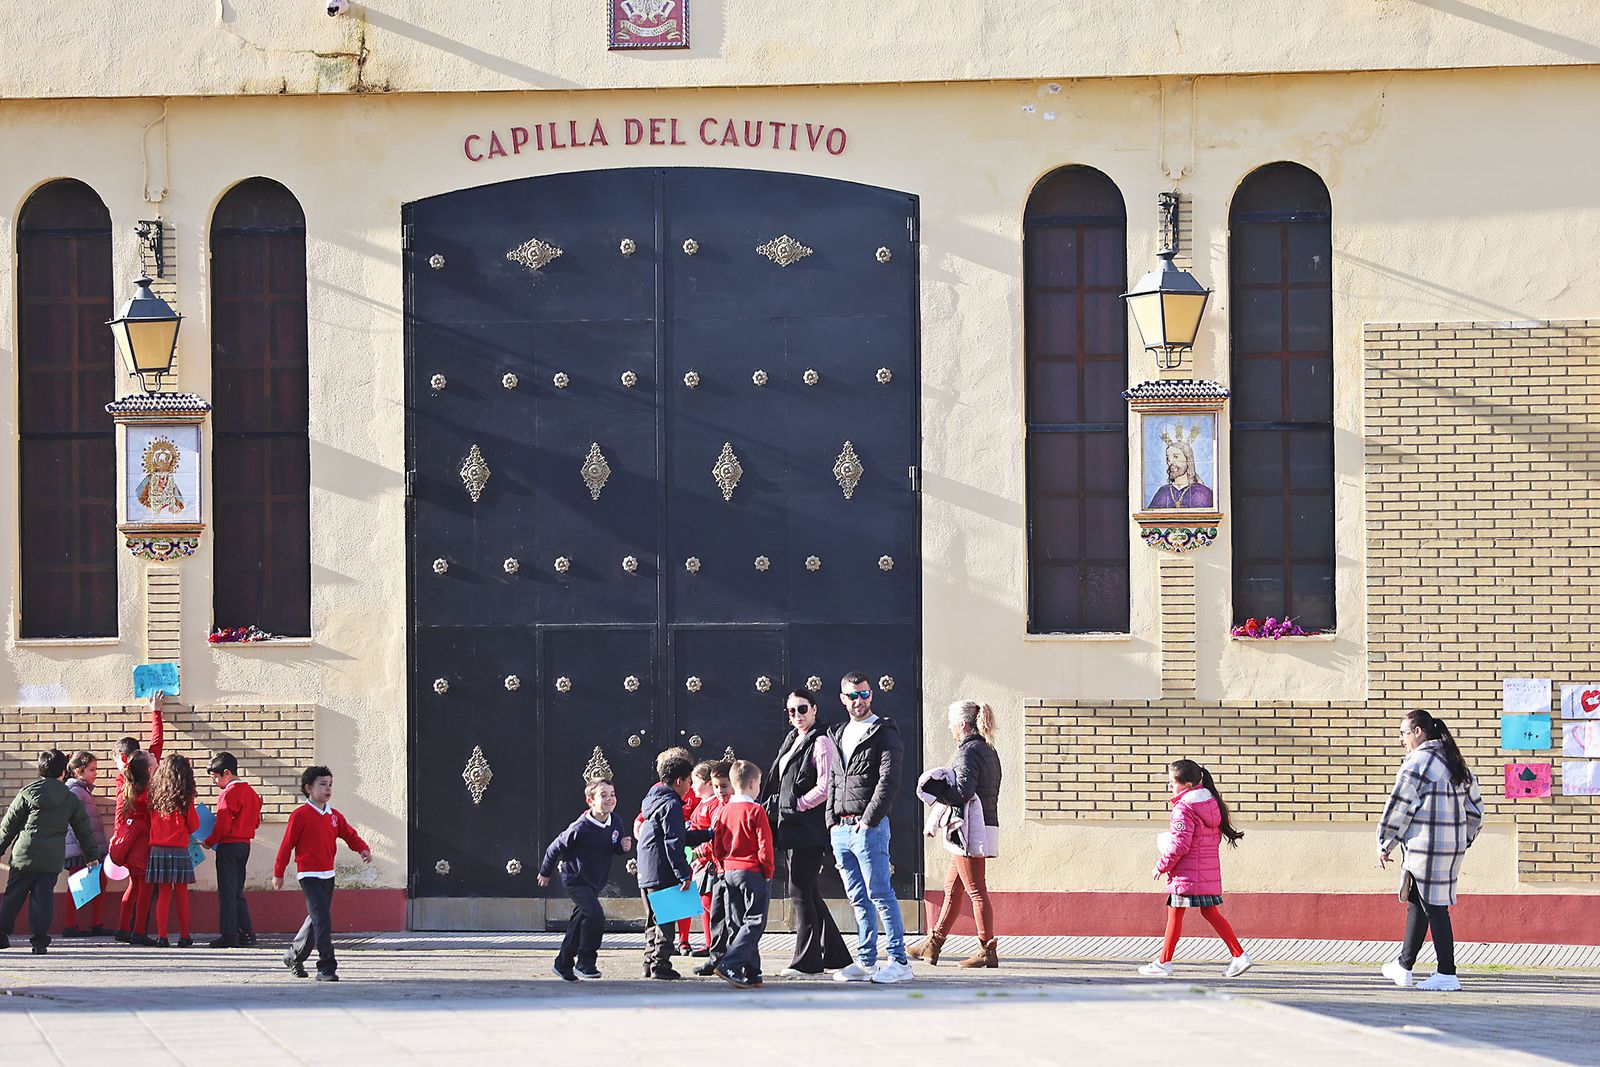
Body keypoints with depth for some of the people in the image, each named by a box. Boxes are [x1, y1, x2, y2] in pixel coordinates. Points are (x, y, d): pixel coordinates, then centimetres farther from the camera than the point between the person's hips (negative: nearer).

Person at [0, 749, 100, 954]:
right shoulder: (71, 799, 4)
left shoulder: (27, 793, -1)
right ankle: (40, 940, -1)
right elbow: (84, 830, 11)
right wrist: (92, 855, 22)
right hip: (53, 859, 1)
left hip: (25, 855, -1)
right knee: (43, 897, 4)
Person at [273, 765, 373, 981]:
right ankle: (326, 968, -16)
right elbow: (287, 844, -5)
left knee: (316, 919, 17)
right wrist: (278, 873, 0)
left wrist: (363, 848, -9)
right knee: (322, 919, -15)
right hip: (309, 876, -7)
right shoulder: (300, 815, -9)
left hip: (328, 874, 7)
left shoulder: (334, 815, 10)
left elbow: (350, 834, 12)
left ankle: (294, 957, 36)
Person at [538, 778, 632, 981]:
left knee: (579, 923, 16)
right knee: (595, 915, -23)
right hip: (575, 879, -7)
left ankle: (562, 964, 31)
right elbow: (556, 847, -9)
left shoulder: (616, 822, -5)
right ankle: (585, 962, -12)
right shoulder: (581, 828, -23)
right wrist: (546, 872, 4)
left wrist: (623, 847, -11)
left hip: (595, 881, 7)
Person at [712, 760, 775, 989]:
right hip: (753, 873, -7)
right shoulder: (756, 811, -13)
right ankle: (729, 965, -18)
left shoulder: (723, 812, 5)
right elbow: (764, 847, -14)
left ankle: (751, 972, 13)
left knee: (737, 924, 11)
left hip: (729, 872, 7)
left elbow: (716, 847, 9)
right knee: (754, 923, -4)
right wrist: (768, 870, -3)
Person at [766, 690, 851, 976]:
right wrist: (776, 809, 11)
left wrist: (797, 805, -13)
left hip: (809, 828, -10)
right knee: (809, 893, 12)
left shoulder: (821, 742, -9)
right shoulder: (791, 740, 18)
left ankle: (806, 960, -4)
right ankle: (834, 954, 18)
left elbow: (825, 787, -17)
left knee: (800, 892, -8)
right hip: (791, 829, 10)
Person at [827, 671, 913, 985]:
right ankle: (866, 963, 12)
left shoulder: (885, 734, -4)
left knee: (879, 894, -9)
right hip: (840, 829, 7)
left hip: (869, 827, -7)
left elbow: (888, 781, -12)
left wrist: (868, 820, -17)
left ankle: (898, 961, -8)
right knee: (858, 898, 9)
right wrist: (832, 820, 10)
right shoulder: (839, 735, 19)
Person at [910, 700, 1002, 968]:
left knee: (976, 890, -6)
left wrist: (935, 791, -8)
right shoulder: (988, 751, 15)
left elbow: (963, 792, -22)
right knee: (952, 887, 16)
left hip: (970, 830, -10)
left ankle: (987, 950, -4)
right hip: (987, 824, 10)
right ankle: (934, 943, 22)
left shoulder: (968, 752, -13)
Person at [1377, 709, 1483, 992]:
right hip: (1453, 846, 9)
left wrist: (1385, 845, -2)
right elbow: (1475, 808, 17)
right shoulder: (1455, 763, 14)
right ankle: (1404, 967, 27)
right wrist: (1464, 840, 25)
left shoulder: (1418, 763, -13)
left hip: (1426, 847, -9)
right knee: (1416, 904, 18)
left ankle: (1447, 975, -4)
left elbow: (1399, 807, -11)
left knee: (1435, 907, -5)